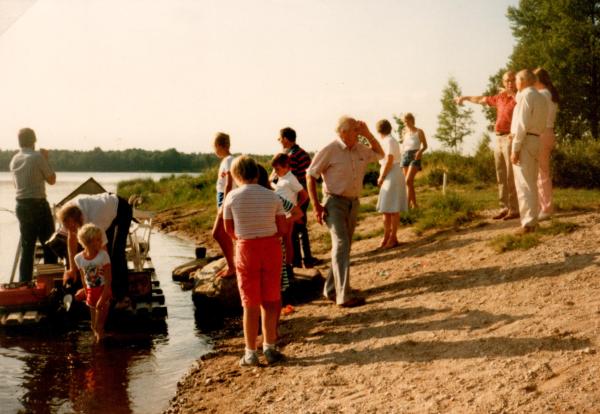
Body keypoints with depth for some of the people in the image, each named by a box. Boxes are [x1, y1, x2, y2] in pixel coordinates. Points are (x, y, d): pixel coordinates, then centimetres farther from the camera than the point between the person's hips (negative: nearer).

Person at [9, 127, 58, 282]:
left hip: (21, 205, 6)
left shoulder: (14, 160, 8)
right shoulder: (37, 156, -11)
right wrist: (46, 159, 4)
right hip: (38, 204, -6)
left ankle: (24, 282, 11)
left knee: (27, 246, 11)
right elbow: (51, 180, -5)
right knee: (49, 245, 3)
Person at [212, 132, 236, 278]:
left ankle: (231, 267, -6)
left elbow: (229, 184, -21)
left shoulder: (229, 160, -15)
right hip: (222, 197, 10)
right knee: (224, 235, 12)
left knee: (217, 234, -12)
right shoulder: (225, 160, 14)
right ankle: (230, 265, 20)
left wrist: (224, 205, -23)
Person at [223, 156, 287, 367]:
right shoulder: (272, 196, -3)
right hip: (271, 247, 1)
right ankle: (269, 348, 20)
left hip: (246, 249, -1)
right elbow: (282, 229, -2)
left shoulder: (232, 197, -7)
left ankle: (251, 353, 12)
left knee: (250, 303, 9)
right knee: (270, 301, 14)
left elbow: (229, 230, 1)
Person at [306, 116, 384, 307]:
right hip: (334, 202, -7)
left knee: (344, 246, 12)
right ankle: (344, 295, -23)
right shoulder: (330, 150, -12)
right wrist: (316, 205, -12)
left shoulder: (360, 149, 7)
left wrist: (368, 135, 6)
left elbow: (379, 154, 24)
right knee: (341, 244, -18)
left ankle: (331, 289, 25)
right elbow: (310, 175, -7)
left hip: (353, 203, 7)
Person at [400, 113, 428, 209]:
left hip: (415, 157, -6)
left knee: (408, 180, -20)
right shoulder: (405, 132, 15)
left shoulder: (419, 132, 0)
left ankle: (407, 204, -21)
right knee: (409, 182, 4)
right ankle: (414, 204, 13)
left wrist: (420, 151, -17)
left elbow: (425, 145, 3)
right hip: (405, 156, 6)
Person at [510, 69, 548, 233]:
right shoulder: (541, 98, 17)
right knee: (531, 183, 15)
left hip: (524, 141, -9)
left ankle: (528, 222, -11)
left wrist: (515, 148, -18)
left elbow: (522, 124, -18)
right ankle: (532, 218, 20)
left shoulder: (526, 95, -10)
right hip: (536, 140, 9)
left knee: (524, 184, -9)